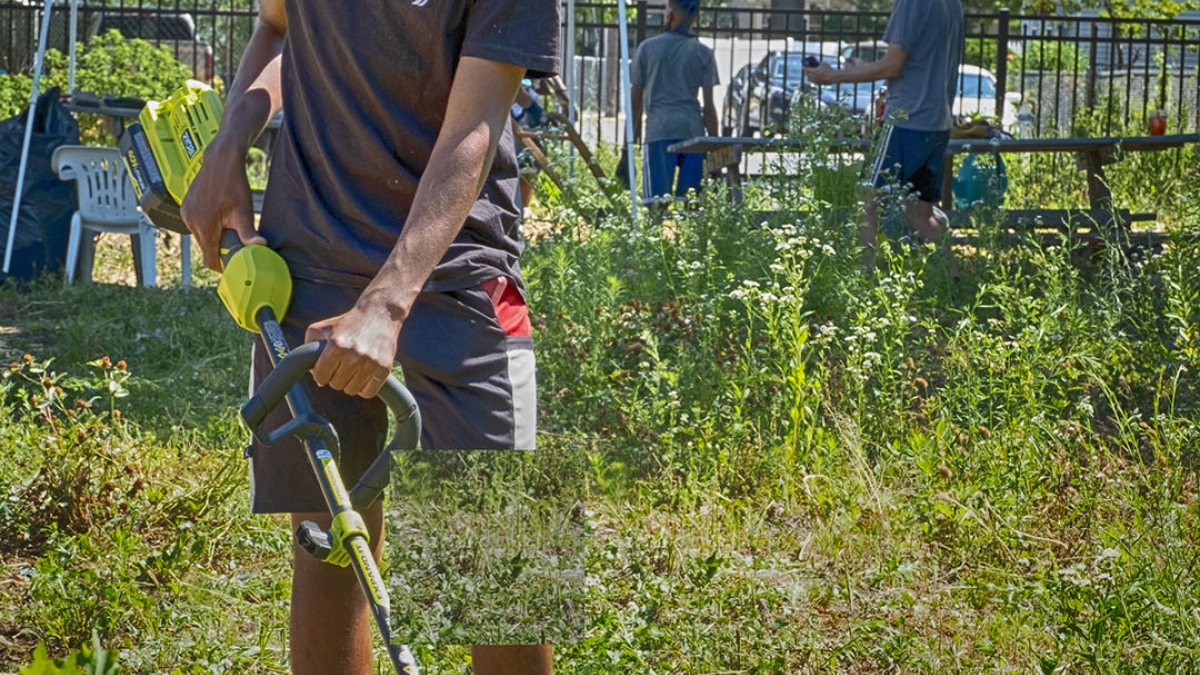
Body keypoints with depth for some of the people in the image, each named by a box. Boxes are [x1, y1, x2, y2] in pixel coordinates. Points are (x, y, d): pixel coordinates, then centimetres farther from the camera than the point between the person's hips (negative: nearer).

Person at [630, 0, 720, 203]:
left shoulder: (648, 48, 5)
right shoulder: (704, 54, 6)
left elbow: (635, 98, 8)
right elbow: (709, 107, 3)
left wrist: (631, 139, 14)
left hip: (659, 131, -1)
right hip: (693, 131, 2)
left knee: (657, 199, -5)